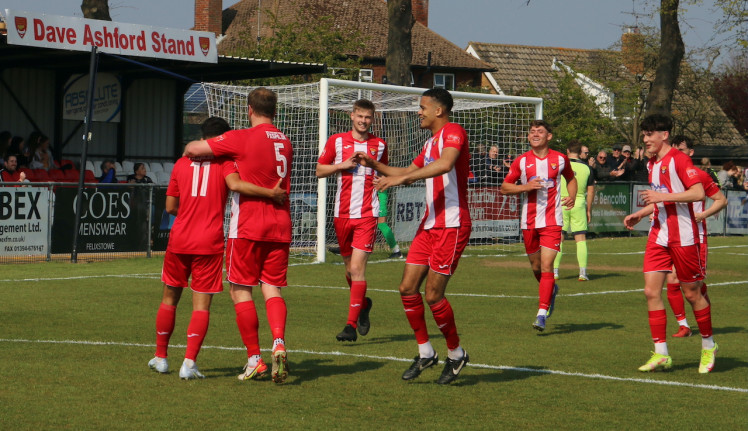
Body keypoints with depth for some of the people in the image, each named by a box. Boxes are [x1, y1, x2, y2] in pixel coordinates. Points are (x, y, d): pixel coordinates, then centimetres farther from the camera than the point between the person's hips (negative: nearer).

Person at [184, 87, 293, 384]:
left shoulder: (242, 138, -8)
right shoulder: (285, 143, 12)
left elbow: (193, 149, -8)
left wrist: (190, 148, 14)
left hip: (248, 226, -5)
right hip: (280, 226, 5)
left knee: (240, 289, 3)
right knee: (272, 288, 5)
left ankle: (254, 359, 1)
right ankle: (279, 343, -19)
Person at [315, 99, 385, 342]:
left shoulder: (379, 145, 8)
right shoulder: (336, 141, 5)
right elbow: (319, 170, 7)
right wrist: (342, 165, -8)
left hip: (367, 214, -2)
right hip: (342, 213, 2)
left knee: (357, 267, -13)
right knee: (349, 268, 11)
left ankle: (351, 325, -12)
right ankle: (363, 305, 39)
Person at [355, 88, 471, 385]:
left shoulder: (453, 132, -11)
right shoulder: (431, 142, 20)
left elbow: (445, 164, -31)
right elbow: (409, 173, 34)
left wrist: (401, 178, -35)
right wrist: (375, 165, 21)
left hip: (452, 226, -9)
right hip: (429, 224, 9)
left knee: (433, 295, -8)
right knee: (408, 288, 2)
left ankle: (456, 354, 11)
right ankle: (425, 353, 15)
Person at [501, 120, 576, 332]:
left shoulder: (560, 159, 3)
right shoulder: (521, 161, 2)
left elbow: (571, 178, 21)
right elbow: (504, 187, 3)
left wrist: (571, 196, 1)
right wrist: (526, 187, -13)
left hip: (552, 221, -2)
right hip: (529, 222, 2)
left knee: (546, 267, -14)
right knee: (536, 266, 14)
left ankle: (542, 314, -16)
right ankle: (551, 290, 46)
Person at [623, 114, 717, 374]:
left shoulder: (679, 159, -11)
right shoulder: (653, 163, 14)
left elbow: (698, 193, -20)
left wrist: (662, 196, -23)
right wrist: (639, 214, 13)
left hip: (683, 236, -7)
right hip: (658, 236, 7)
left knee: (692, 293, 3)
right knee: (651, 291, -4)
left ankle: (708, 346, 22)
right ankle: (661, 354, -1)